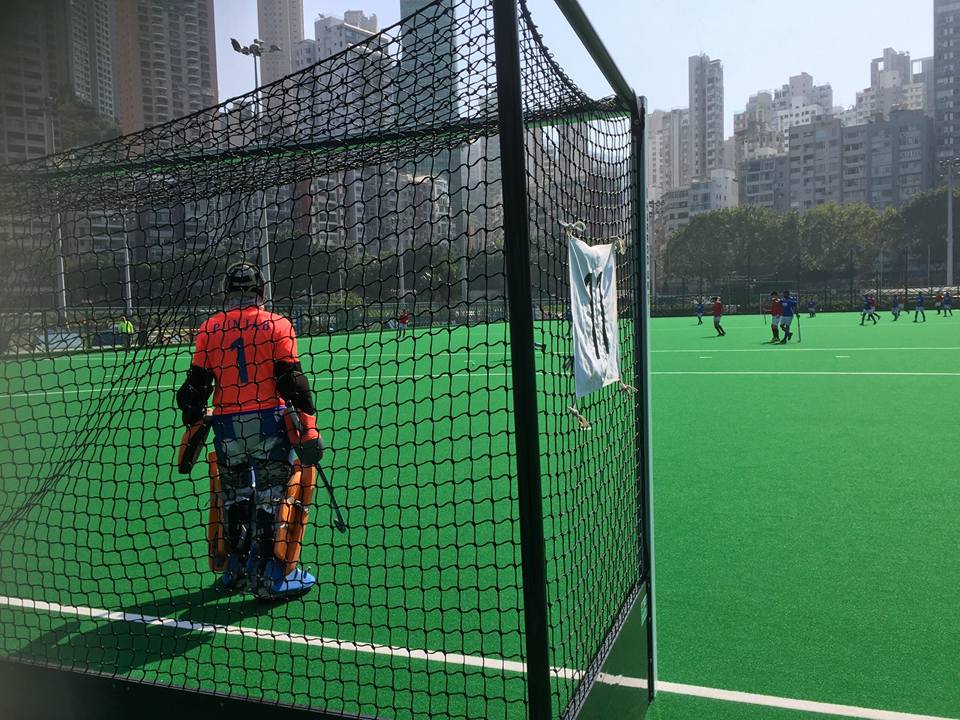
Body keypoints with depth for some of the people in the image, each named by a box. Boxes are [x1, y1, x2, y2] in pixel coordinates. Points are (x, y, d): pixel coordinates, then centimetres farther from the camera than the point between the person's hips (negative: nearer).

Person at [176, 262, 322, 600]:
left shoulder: (209, 328, 8)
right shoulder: (277, 324, 0)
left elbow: (196, 383, 7)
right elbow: (292, 380, -7)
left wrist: (192, 423, 18)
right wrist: (308, 429, -5)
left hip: (226, 426, 3)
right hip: (268, 421, -3)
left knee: (234, 494, 17)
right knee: (271, 495, 2)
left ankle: (235, 568, 29)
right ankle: (269, 575, 5)